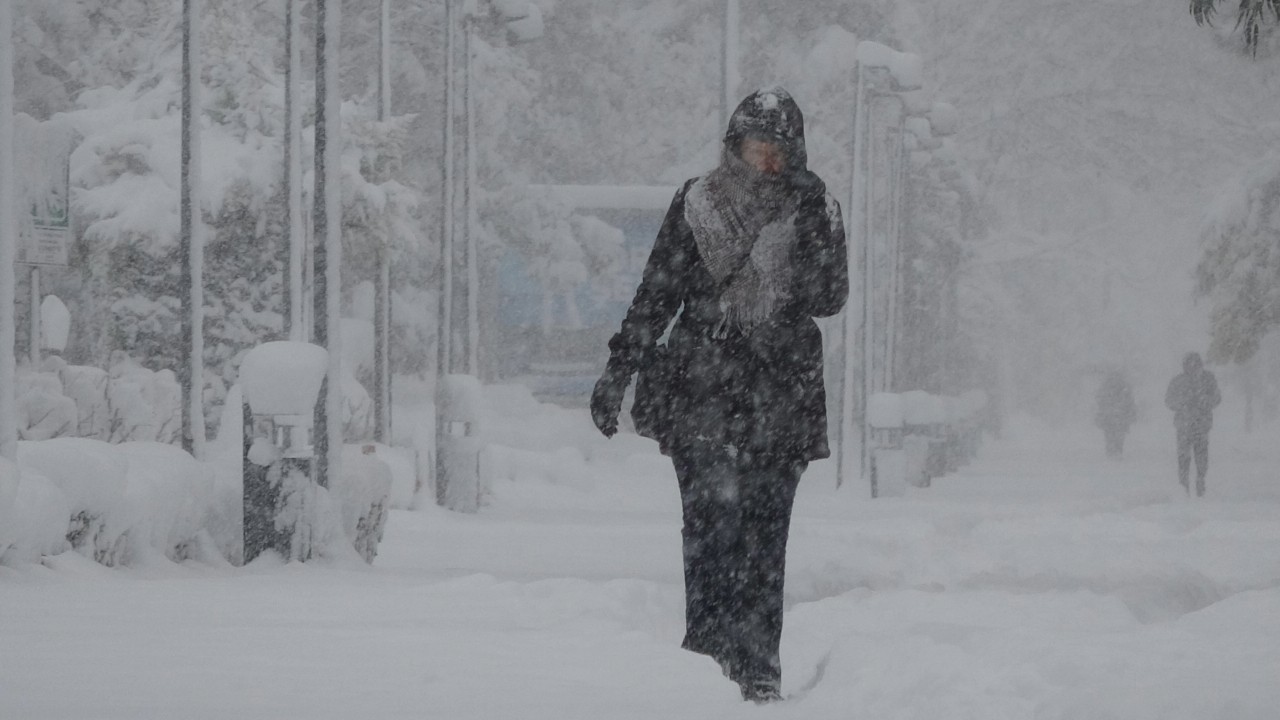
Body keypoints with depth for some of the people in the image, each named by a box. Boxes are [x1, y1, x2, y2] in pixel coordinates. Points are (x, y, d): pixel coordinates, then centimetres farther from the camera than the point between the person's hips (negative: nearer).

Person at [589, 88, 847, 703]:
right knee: (712, 515, -14)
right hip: (702, 387, 0)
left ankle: (757, 664, -1)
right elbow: (656, 294, 10)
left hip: (780, 394, 0)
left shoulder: (812, 208, 9)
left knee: (763, 529, -4)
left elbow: (829, 300, -1)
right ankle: (709, 647, -18)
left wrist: (816, 232, -13)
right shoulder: (697, 204, 7)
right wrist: (618, 371, 6)